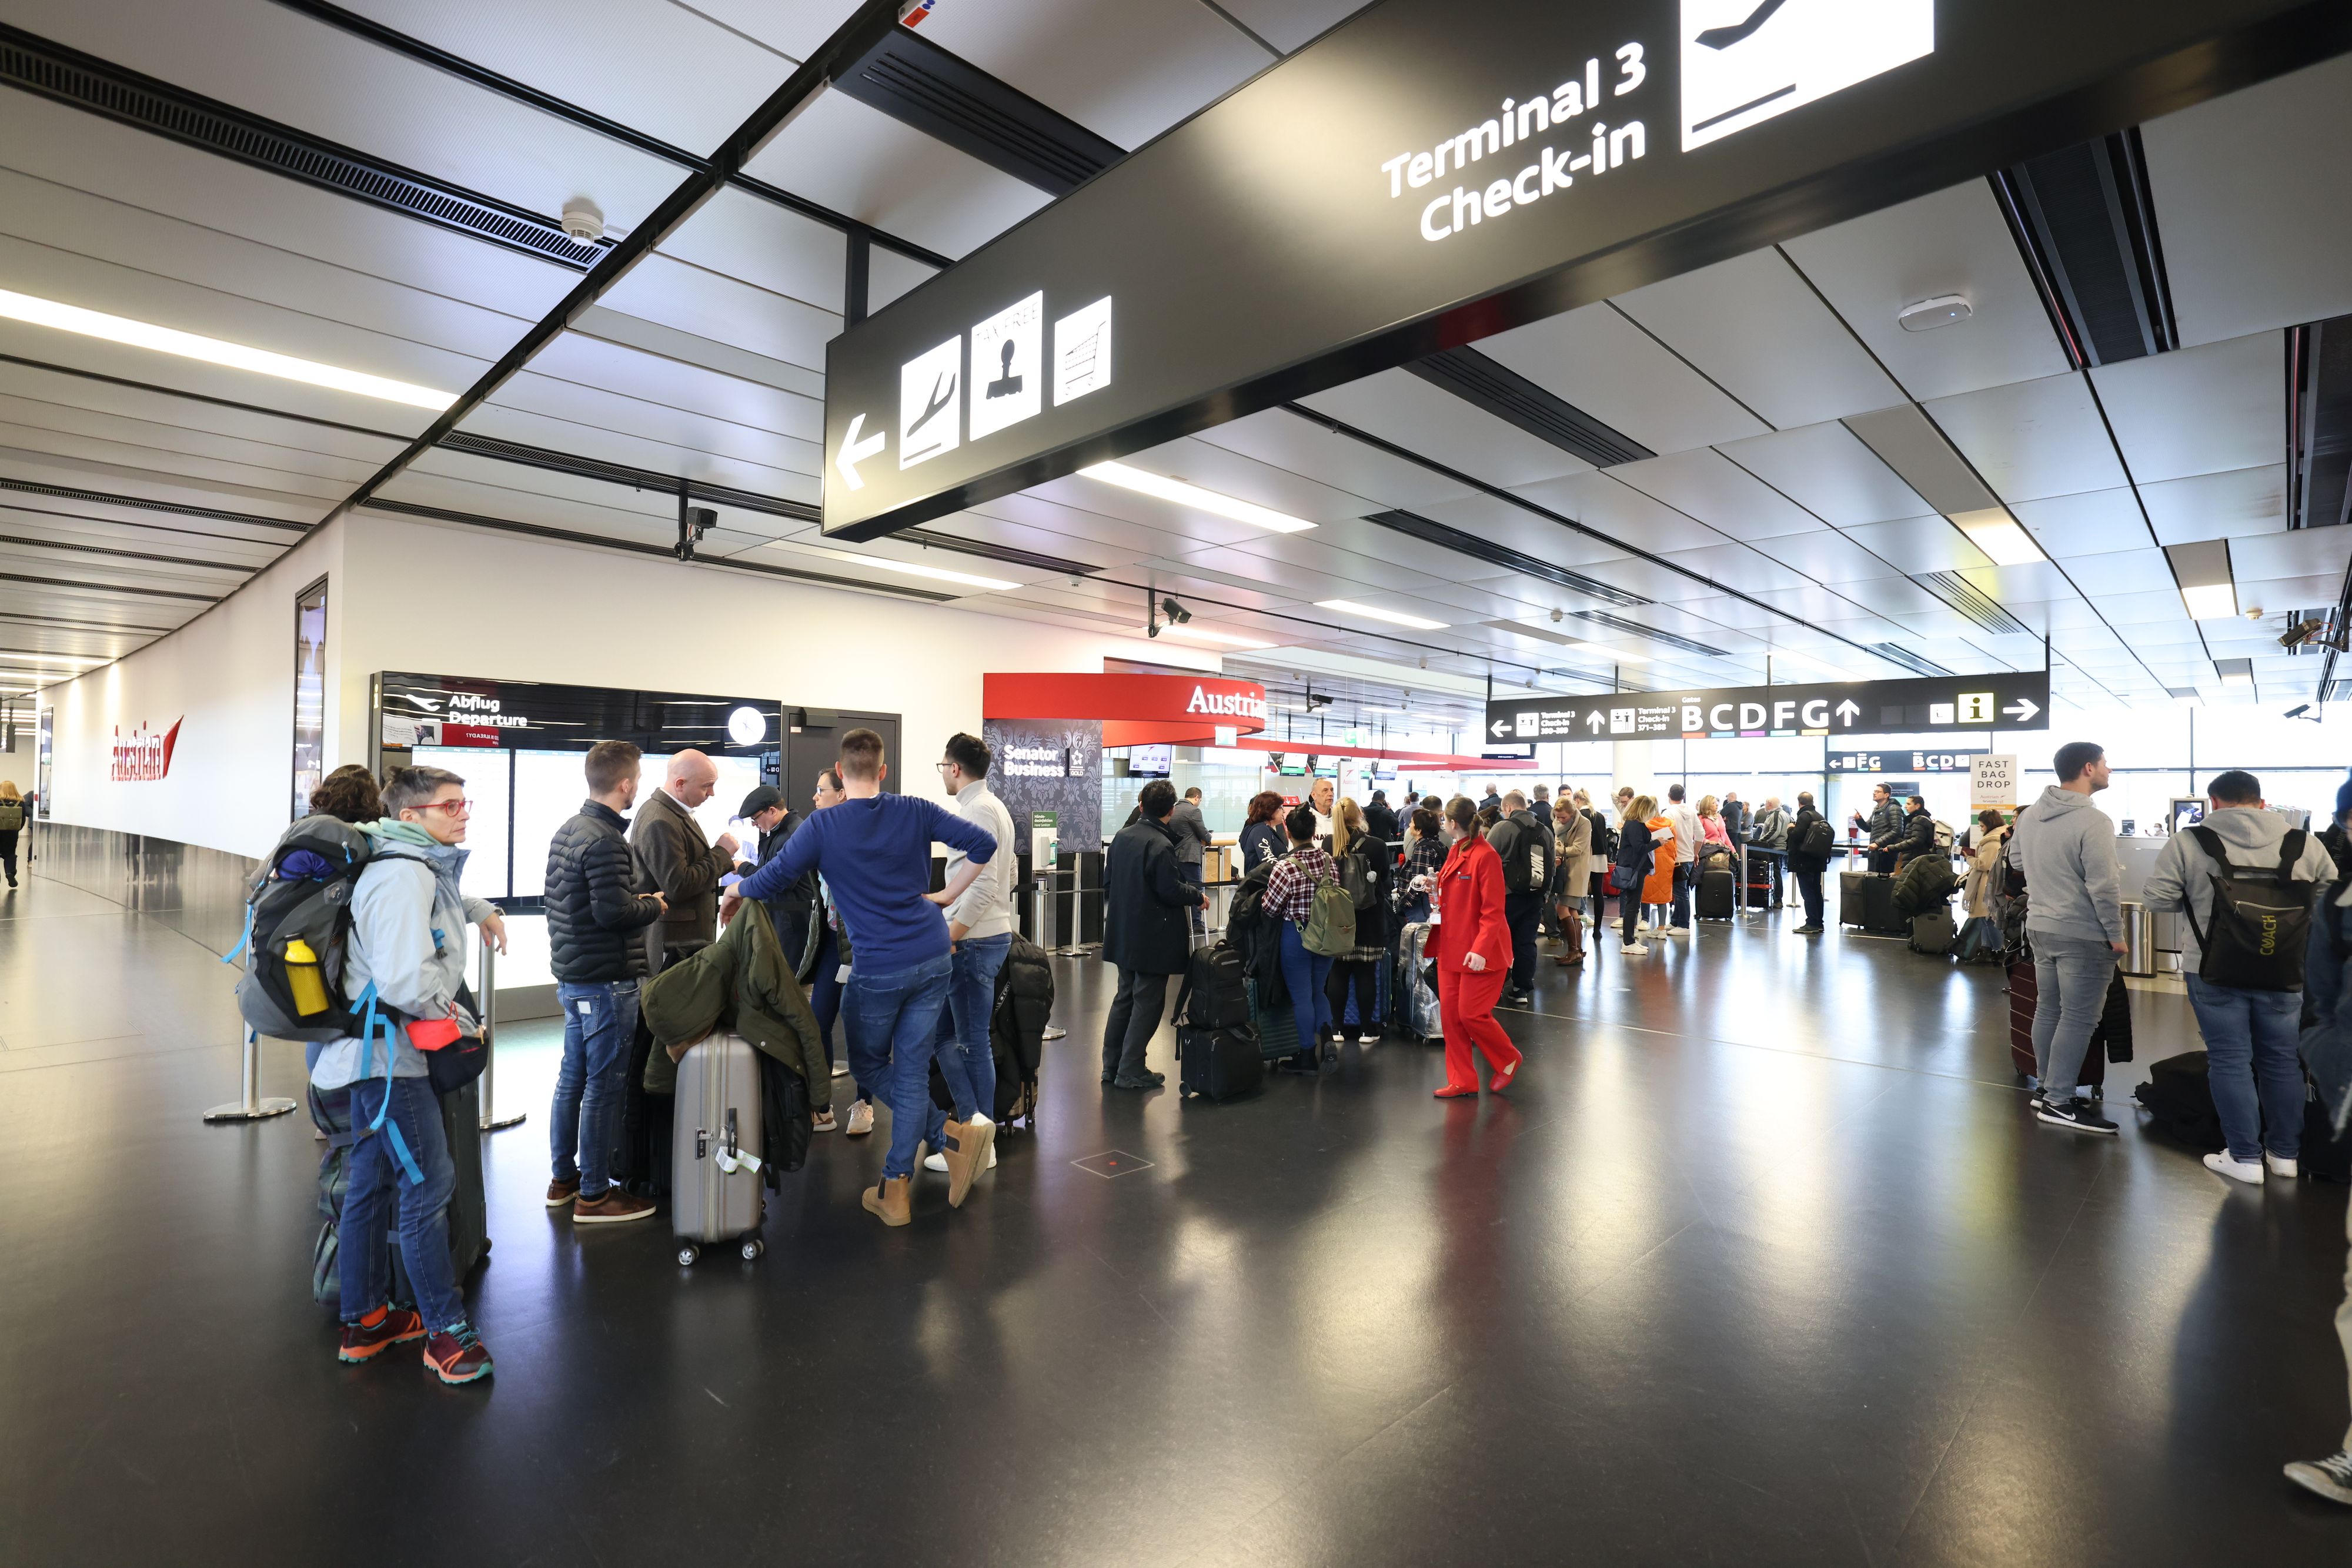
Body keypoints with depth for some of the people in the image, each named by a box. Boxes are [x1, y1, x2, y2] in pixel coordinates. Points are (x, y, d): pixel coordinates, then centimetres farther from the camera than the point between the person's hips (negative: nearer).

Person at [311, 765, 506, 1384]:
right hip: (388, 1054, -11)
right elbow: (406, 981, -30)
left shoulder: (424, 868, 11)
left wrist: (481, 911, 26)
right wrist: (460, 1018, -15)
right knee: (429, 1186, -4)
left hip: (376, 1052, 11)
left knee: (369, 1184, 18)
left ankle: (364, 1321, 32)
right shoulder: (405, 875, -22)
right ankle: (446, 1332, 7)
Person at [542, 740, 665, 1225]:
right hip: (607, 983, -10)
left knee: (572, 1078, 18)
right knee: (605, 1088, 0)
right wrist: (654, 905, -9)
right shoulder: (605, 841, -20)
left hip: (573, 978, 10)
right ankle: (594, 1195, 9)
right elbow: (613, 912, -26)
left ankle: (563, 1178, 30)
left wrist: (636, 900, 9)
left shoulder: (566, 831, 11)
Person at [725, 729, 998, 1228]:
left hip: (878, 970, -3)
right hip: (934, 959, 3)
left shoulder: (823, 826, -6)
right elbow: (983, 844, -1)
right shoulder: (916, 811, 2)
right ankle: (895, 1190, 13)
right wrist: (947, 894, 7)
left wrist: (735, 890, 19)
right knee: (911, 1072, 9)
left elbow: (769, 882, -3)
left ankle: (953, 1132, 10)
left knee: (866, 1065, 18)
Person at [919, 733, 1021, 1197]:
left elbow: (984, 884, -24)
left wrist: (951, 936, -22)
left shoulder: (976, 811, -15)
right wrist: (938, 900, 27)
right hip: (989, 933, 10)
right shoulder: (992, 806, 15)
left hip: (976, 940, -10)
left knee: (972, 1042, 0)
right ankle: (976, 1125, 21)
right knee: (943, 1032, 16)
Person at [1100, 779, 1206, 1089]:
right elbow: (1171, 891, -21)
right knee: (1147, 1002, 3)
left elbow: (1108, 881, 11)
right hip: (1153, 938, -8)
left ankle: (1111, 1065, 25)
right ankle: (1131, 1071, 8)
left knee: (1125, 996, 19)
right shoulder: (1161, 845, -21)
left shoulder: (1122, 837, 4)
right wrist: (1198, 896, -3)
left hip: (1124, 933, 8)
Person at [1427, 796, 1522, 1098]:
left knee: (1472, 1014, -4)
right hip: (1452, 947, 9)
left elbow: (1493, 910, -19)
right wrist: (1436, 891, 2)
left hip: (1480, 953, -9)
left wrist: (1481, 949, -25)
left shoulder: (1485, 855, -16)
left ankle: (1509, 1059, 23)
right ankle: (1462, 1082, 17)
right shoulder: (1455, 852, 10)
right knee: (1450, 1013, 7)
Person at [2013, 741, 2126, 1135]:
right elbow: (2104, 886, -19)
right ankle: (2059, 1102, 2)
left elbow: (2016, 859, 20)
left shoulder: (2029, 815, 5)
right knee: (2078, 1018, -1)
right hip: (2083, 935, -8)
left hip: (2040, 927, 8)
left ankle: (2046, 1087, 26)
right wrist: (2116, 935, -10)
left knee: (2048, 1010, 16)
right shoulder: (2093, 821, -19)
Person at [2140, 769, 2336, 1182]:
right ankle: (2285, 1153, 27)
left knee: (2229, 1059, 5)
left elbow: (2156, 901, -8)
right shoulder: (2306, 845, 0)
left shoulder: (2187, 843, -9)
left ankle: (2245, 1156, 10)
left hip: (2215, 971, -3)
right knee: (2283, 1059, 16)